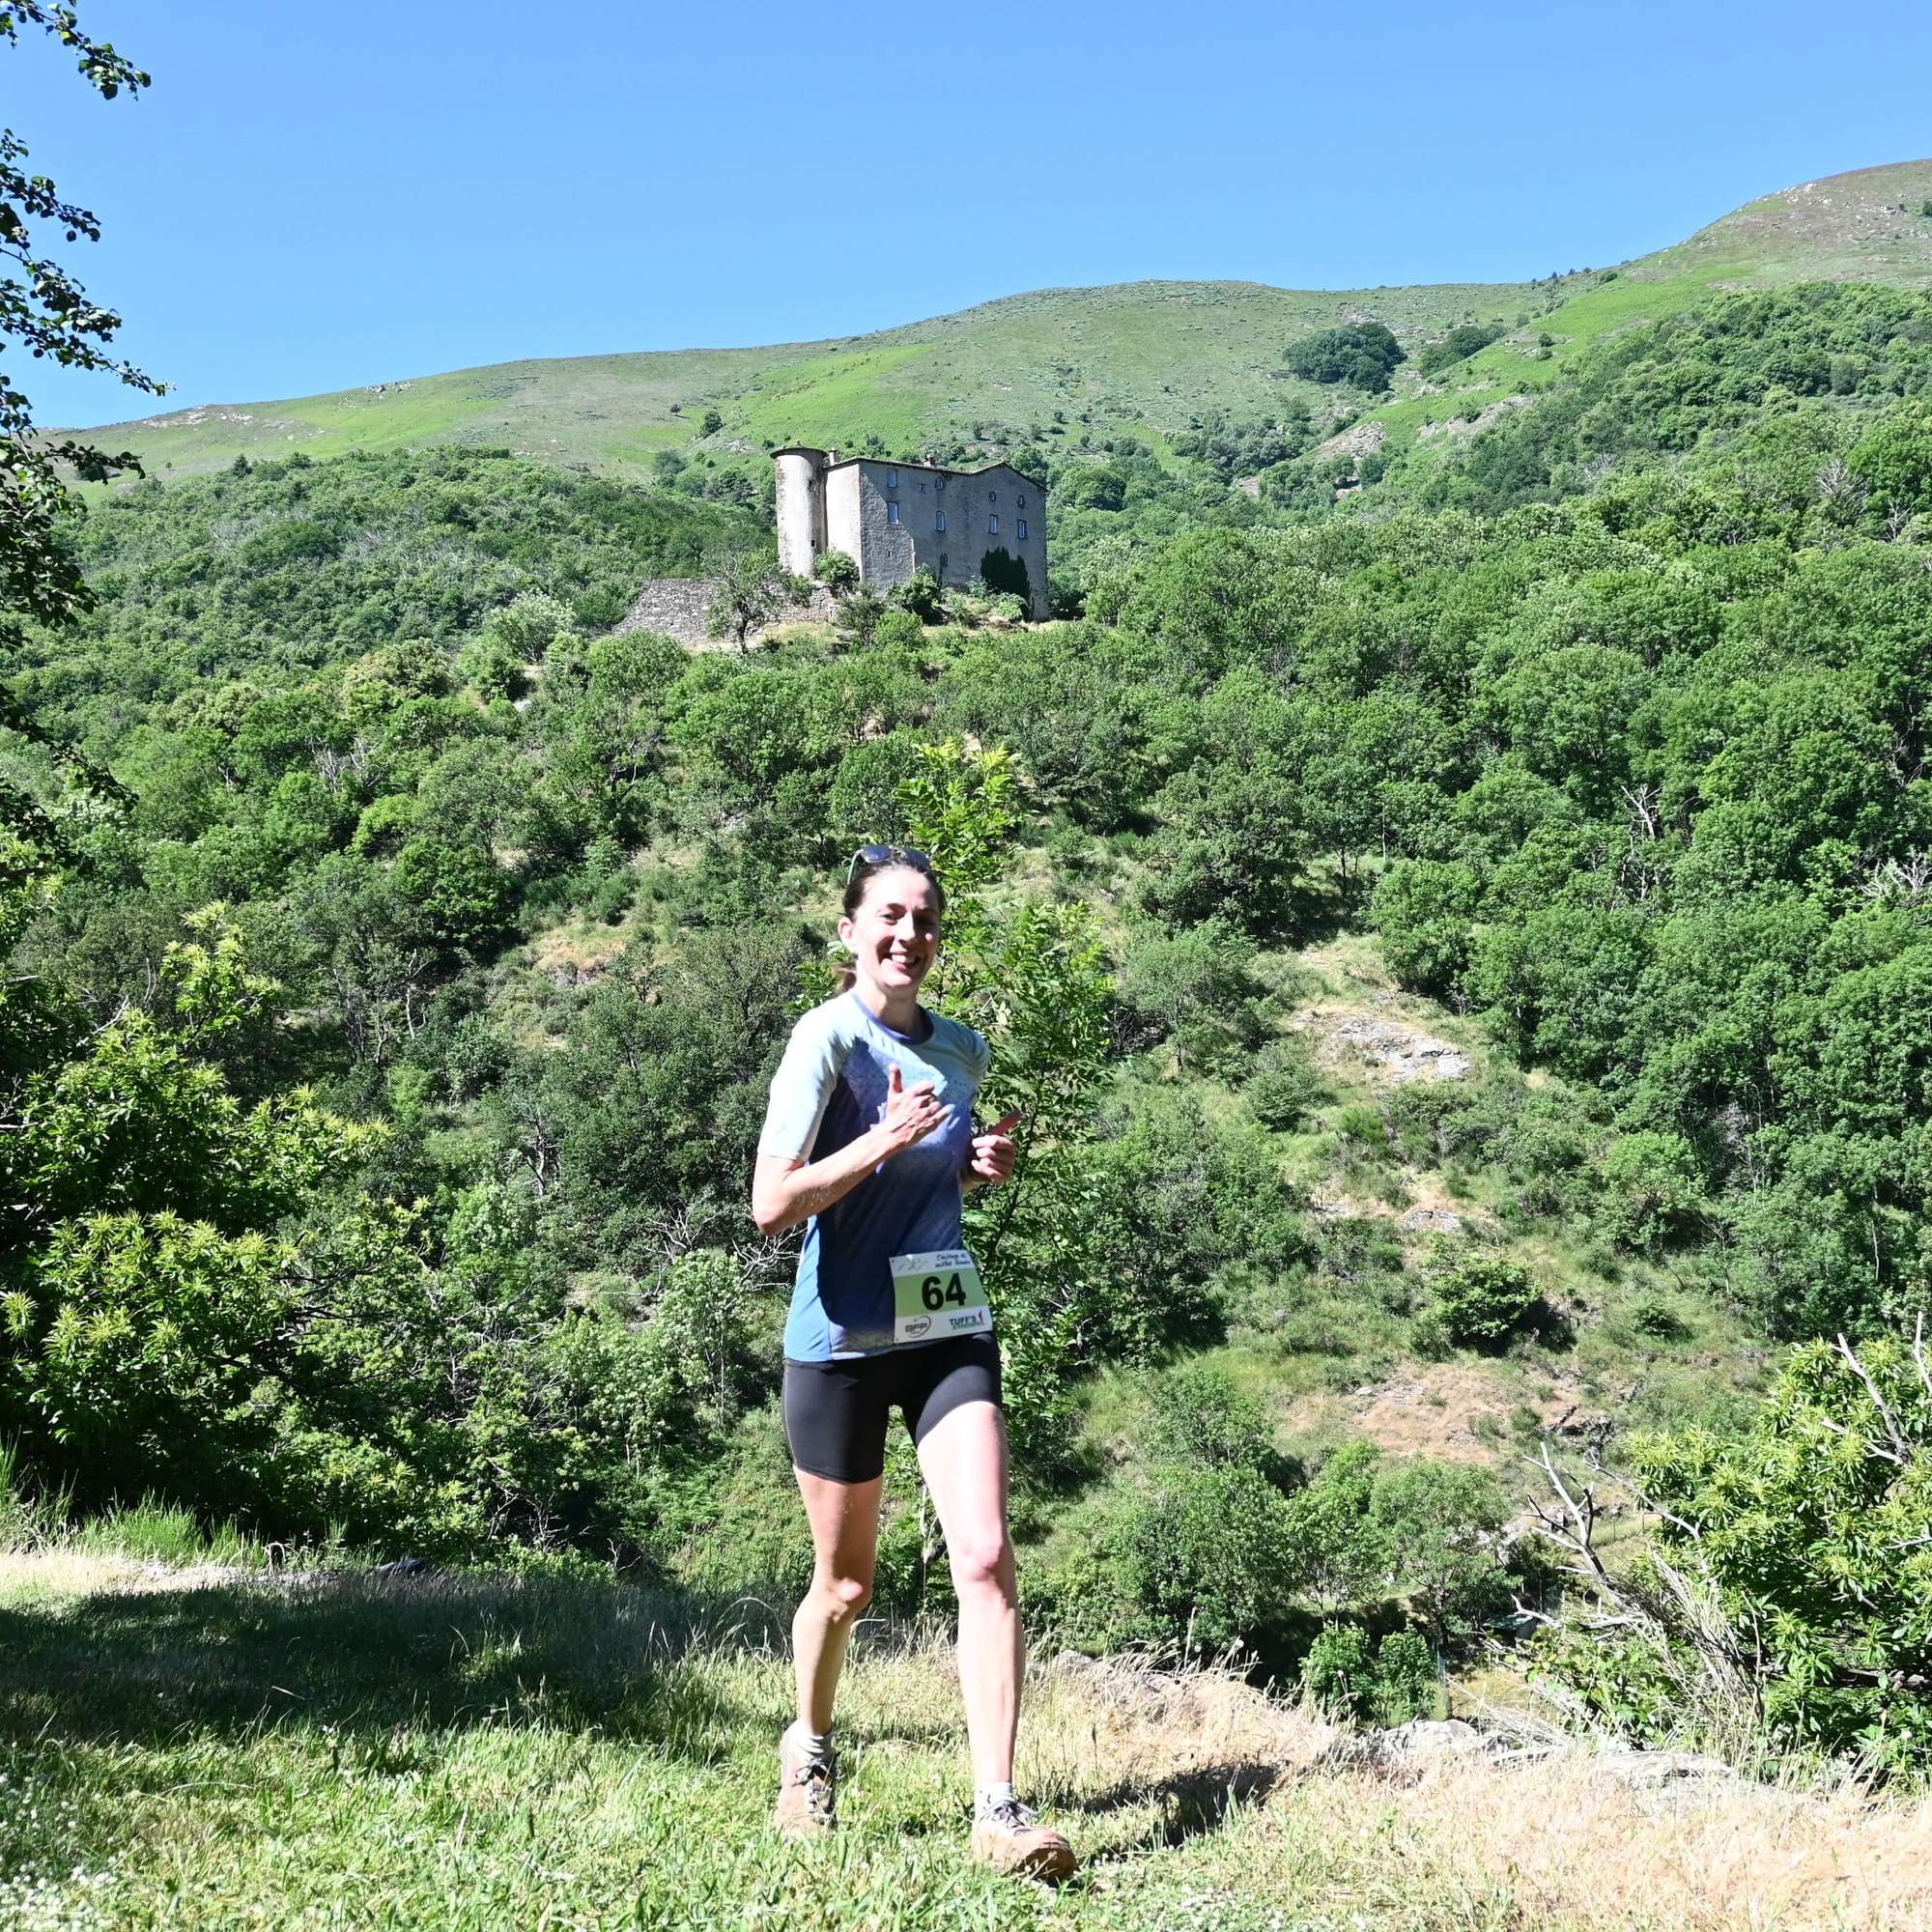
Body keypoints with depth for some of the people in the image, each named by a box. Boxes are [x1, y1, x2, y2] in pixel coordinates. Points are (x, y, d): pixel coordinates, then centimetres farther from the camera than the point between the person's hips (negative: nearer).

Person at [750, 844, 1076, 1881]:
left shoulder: (963, 1049, 7)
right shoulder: (828, 1038, -11)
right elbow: (771, 1203, -18)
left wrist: (982, 1166, 2)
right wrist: (884, 1140, -27)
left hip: (950, 1331, 4)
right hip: (842, 1340, -4)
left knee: (985, 1556, -11)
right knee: (845, 1582, 11)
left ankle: (997, 1810, -7)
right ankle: (810, 1750, 38)